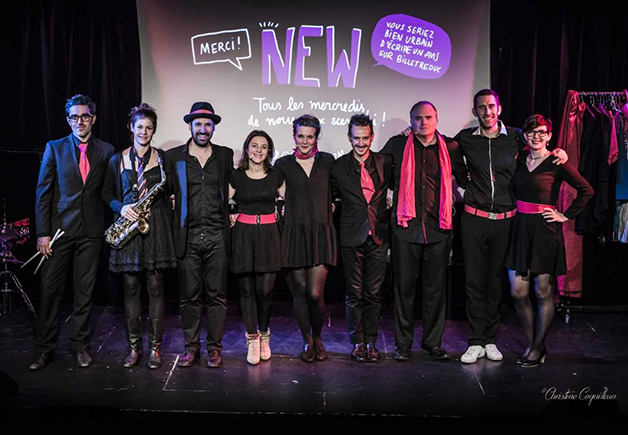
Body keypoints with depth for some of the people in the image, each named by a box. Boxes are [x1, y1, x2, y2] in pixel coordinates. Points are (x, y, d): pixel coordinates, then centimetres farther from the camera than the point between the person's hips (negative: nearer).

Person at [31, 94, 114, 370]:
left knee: (84, 292, 7)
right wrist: (42, 232, -5)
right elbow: (43, 192, 2)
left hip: (91, 231, 1)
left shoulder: (106, 151, 7)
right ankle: (45, 348, 13)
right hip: (59, 230, 0)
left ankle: (80, 345, 18)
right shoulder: (54, 148, 5)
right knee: (50, 290, 2)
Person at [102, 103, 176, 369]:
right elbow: (107, 192, 14)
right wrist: (120, 207, -6)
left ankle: (155, 347, 8)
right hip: (127, 225, 1)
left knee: (155, 287, 0)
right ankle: (134, 347, 13)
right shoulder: (118, 160, 9)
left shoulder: (162, 158, 6)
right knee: (130, 287, 3)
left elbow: (170, 192, 10)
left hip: (156, 226, -1)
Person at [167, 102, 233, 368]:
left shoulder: (225, 155, 9)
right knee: (189, 296, 4)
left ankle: (214, 348, 14)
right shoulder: (173, 156, 5)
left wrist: (229, 214, 12)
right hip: (188, 237, -1)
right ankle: (191, 347, 17)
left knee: (216, 295, 4)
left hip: (217, 237, 1)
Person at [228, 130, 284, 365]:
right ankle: (252, 340, 13)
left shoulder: (276, 176, 8)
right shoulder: (236, 176, 5)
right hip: (243, 234, 0)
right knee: (246, 288, 1)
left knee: (265, 289, -4)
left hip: (269, 234, 0)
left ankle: (264, 334, 19)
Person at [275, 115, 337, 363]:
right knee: (300, 292, 4)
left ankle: (318, 338, 19)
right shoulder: (283, 164, 7)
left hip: (321, 234, 0)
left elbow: (335, 191, 20)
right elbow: (283, 194, 13)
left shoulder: (327, 161, 10)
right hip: (294, 234, 0)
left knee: (315, 294, -8)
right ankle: (307, 341, 25)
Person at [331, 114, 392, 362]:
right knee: (354, 293, 4)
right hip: (352, 239, 0)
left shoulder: (385, 162, 2)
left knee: (374, 293, 6)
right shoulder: (339, 167, 2)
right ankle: (357, 342, 15)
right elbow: (330, 197, 15)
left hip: (378, 238, 1)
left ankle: (371, 342, 16)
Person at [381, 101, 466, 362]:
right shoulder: (398, 145, 4)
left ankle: (433, 343, 20)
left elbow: (464, 177, 20)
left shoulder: (449, 147, 7)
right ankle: (403, 344, 16)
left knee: (436, 288, 7)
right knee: (404, 287, 5)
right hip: (406, 226, -1)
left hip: (438, 228, 1)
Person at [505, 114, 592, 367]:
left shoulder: (555, 163, -5)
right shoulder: (519, 159, 9)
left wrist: (566, 216, -5)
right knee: (518, 293, 4)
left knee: (543, 293, 4)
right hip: (521, 229, 5)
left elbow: (586, 190, -4)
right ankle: (531, 344, 21)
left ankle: (538, 348, 17)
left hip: (545, 231, -5)